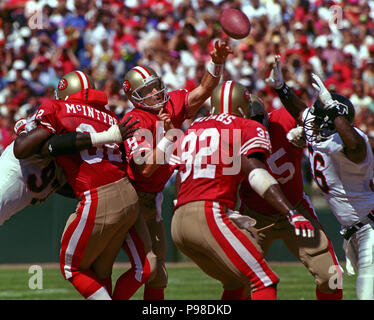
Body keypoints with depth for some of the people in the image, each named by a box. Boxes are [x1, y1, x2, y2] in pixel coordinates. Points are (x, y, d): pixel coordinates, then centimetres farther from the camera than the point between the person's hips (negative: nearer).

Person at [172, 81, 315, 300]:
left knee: (236, 283, 22)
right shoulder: (250, 128, 5)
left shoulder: (193, 129, 25)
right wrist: (291, 213, -21)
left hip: (178, 224, 8)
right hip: (208, 216, -8)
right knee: (264, 282, -9)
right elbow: (256, 174, -13)